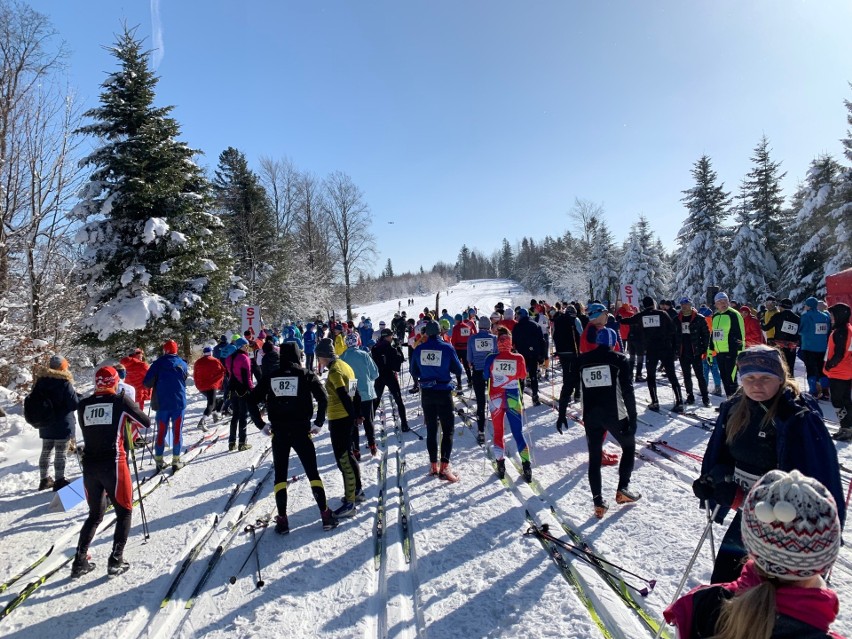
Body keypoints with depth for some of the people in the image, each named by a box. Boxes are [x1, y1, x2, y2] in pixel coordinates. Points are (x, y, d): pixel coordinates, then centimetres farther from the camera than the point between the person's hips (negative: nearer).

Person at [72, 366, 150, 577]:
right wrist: (129, 418, 23)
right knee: (124, 512, 12)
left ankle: (79, 562, 19)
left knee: (95, 515, 22)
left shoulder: (83, 405, 6)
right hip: (113, 465, -5)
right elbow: (146, 423, 4)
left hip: (89, 465, 5)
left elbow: (86, 430, 18)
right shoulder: (120, 400, -5)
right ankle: (115, 561, 8)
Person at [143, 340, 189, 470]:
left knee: (161, 432, 11)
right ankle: (176, 461, 6)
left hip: (162, 403, 0)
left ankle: (159, 460, 13)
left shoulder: (158, 363, -5)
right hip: (179, 402, 0)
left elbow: (146, 383, -8)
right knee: (177, 431, 5)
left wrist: (155, 385, 11)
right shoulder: (182, 364, -1)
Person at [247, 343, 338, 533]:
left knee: (280, 475, 12)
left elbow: (252, 400, 4)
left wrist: (261, 424, 10)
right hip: (301, 431, -1)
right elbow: (323, 399, -12)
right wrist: (318, 423, -3)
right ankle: (325, 515, 6)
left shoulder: (270, 377, 5)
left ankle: (282, 519, 9)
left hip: (279, 433, 1)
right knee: (312, 473, 8)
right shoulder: (306, 375, -1)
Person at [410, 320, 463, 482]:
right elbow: (458, 369, -2)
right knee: (448, 430, 4)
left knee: (431, 430, 14)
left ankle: (433, 465, 20)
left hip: (427, 393, 3)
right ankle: (444, 467, -5)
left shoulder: (418, 349, -2)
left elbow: (414, 373, 7)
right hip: (444, 393, -3)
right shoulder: (447, 348, -11)